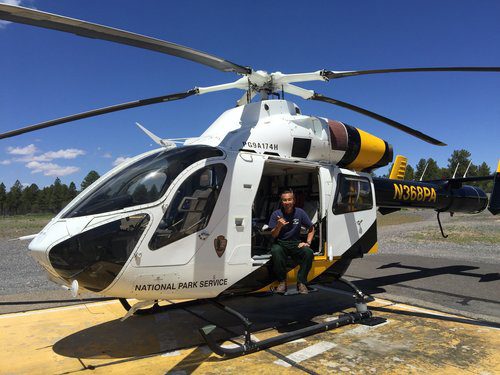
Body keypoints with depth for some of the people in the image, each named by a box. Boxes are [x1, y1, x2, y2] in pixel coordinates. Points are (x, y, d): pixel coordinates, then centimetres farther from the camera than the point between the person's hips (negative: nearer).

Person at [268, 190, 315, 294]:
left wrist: (307, 242, -2)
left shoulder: (300, 212, 1)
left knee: (309, 253, -28)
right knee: (276, 251, -36)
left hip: (296, 244, 2)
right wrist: (279, 226, -25)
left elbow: (311, 228, 12)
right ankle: (282, 282, -18)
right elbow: (273, 235, -5)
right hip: (280, 244, -1)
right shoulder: (276, 214, -4)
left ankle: (301, 282, -12)